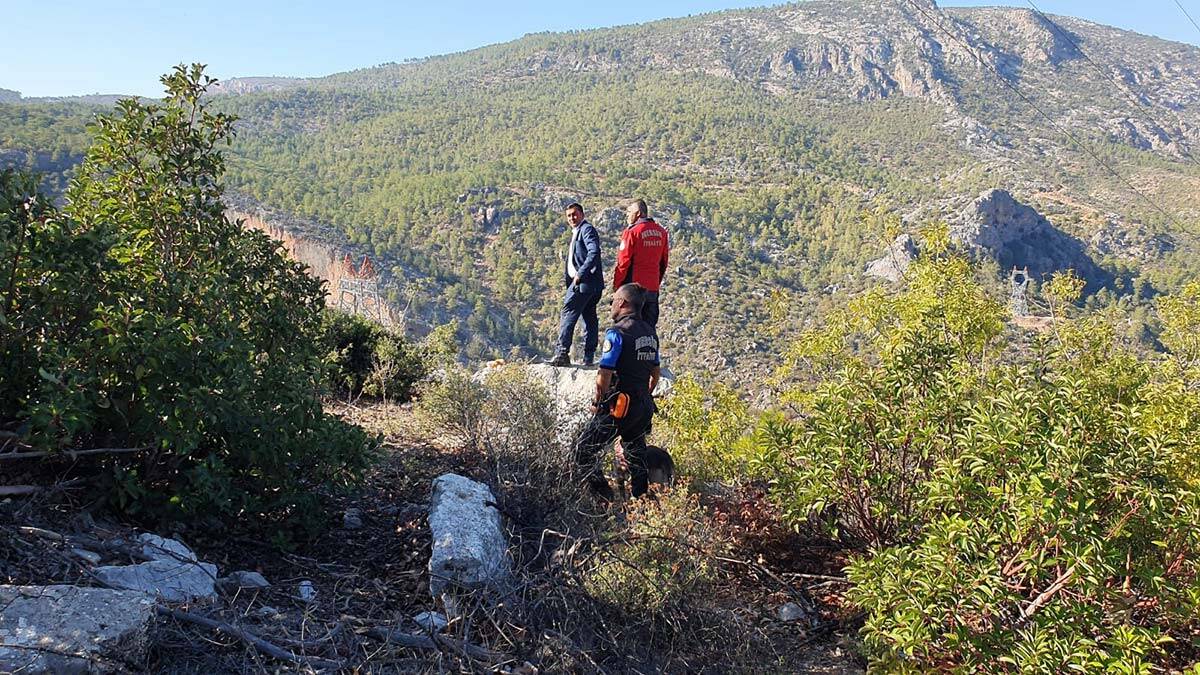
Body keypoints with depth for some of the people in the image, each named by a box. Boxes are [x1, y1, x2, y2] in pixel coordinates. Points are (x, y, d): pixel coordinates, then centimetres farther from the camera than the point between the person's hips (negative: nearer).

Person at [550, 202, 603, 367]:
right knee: (589, 317, 9)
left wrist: (580, 274, -23)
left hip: (585, 280, -10)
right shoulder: (576, 233, 24)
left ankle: (562, 353, -15)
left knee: (568, 313, -12)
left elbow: (594, 252, -21)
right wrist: (567, 279, 16)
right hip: (581, 281, 10)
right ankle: (589, 358, 12)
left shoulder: (587, 229, -6)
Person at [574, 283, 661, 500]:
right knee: (636, 456, 22)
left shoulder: (617, 332, -16)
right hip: (644, 408, 8)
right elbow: (656, 373, 17)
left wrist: (597, 402, -4)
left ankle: (605, 500, -2)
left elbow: (604, 375, -18)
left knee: (584, 450, 1)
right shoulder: (650, 333, 8)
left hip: (618, 408, -8)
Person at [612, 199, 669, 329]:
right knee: (650, 326, 11)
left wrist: (616, 284, -2)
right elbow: (663, 262, 13)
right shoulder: (661, 232, 8)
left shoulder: (632, 232, -12)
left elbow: (623, 262, -11)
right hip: (653, 287, 6)